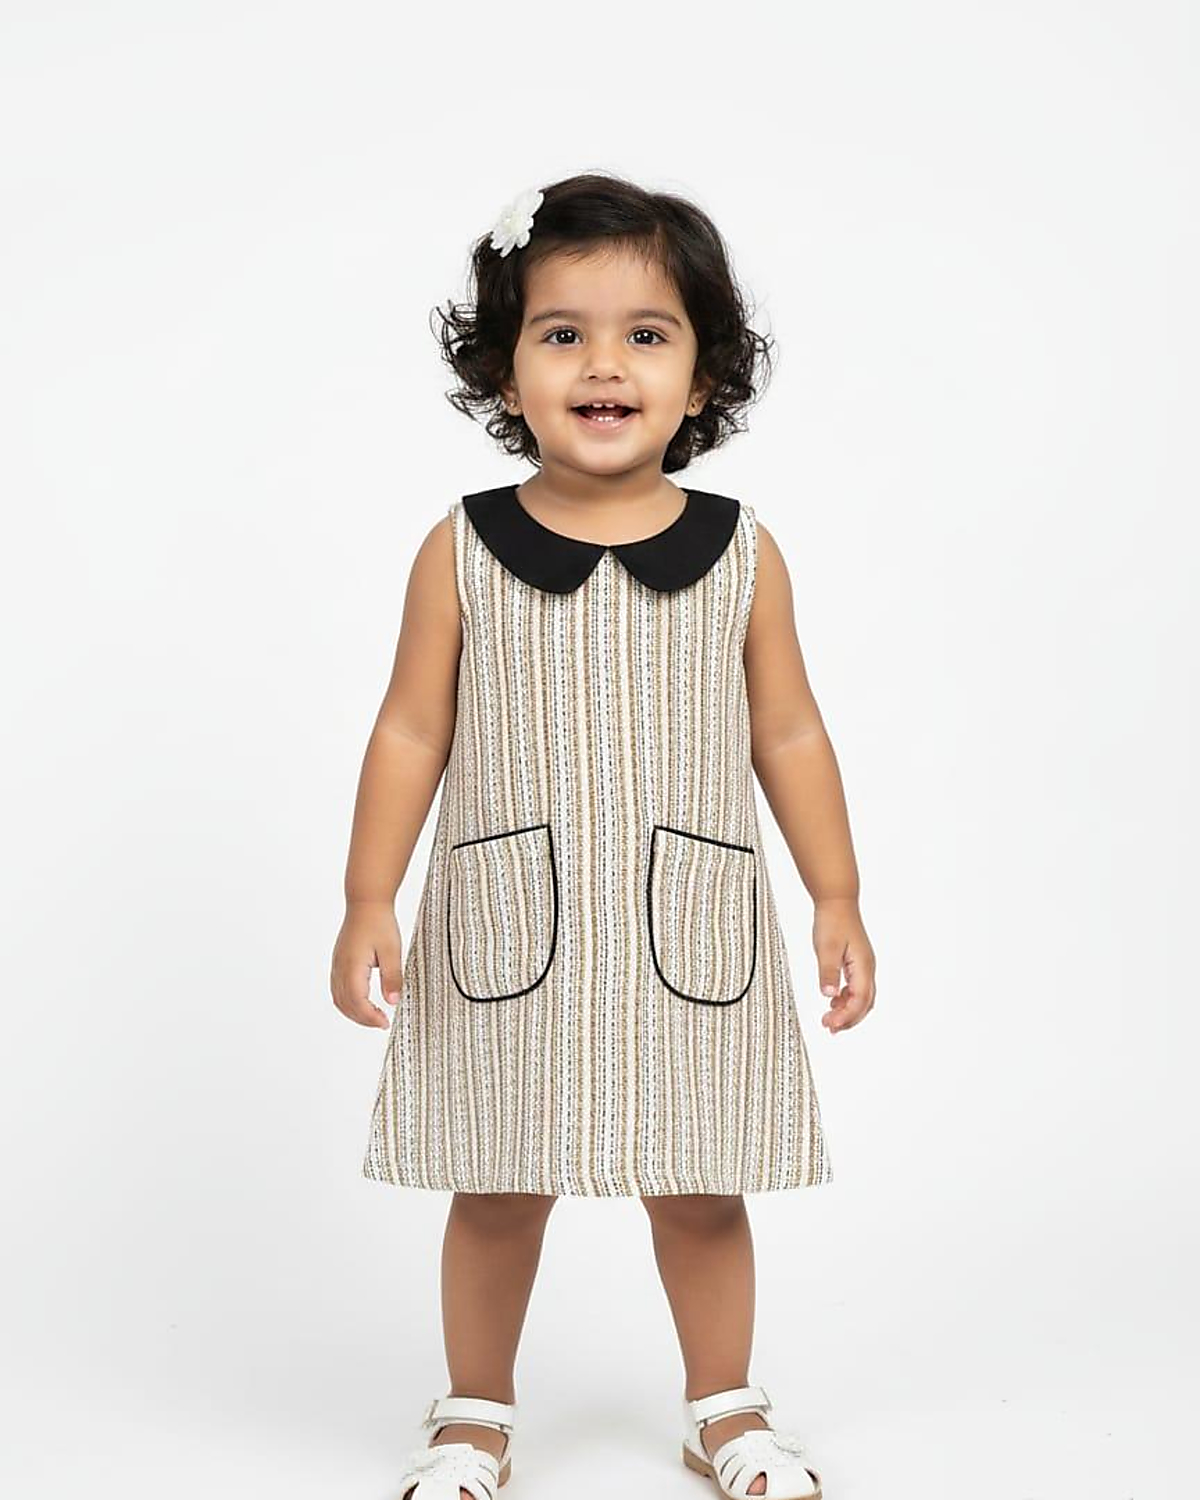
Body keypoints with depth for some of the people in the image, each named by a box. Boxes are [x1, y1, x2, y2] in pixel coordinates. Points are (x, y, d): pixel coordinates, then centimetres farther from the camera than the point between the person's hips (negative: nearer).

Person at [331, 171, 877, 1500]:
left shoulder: (741, 553, -2)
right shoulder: (462, 552, -5)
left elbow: (788, 734, 4)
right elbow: (411, 734, -1)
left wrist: (839, 901, 5)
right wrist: (368, 903, -4)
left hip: (690, 935, 1)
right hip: (508, 934, 0)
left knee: (702, 1190, 12)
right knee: (498, 1190, 11)